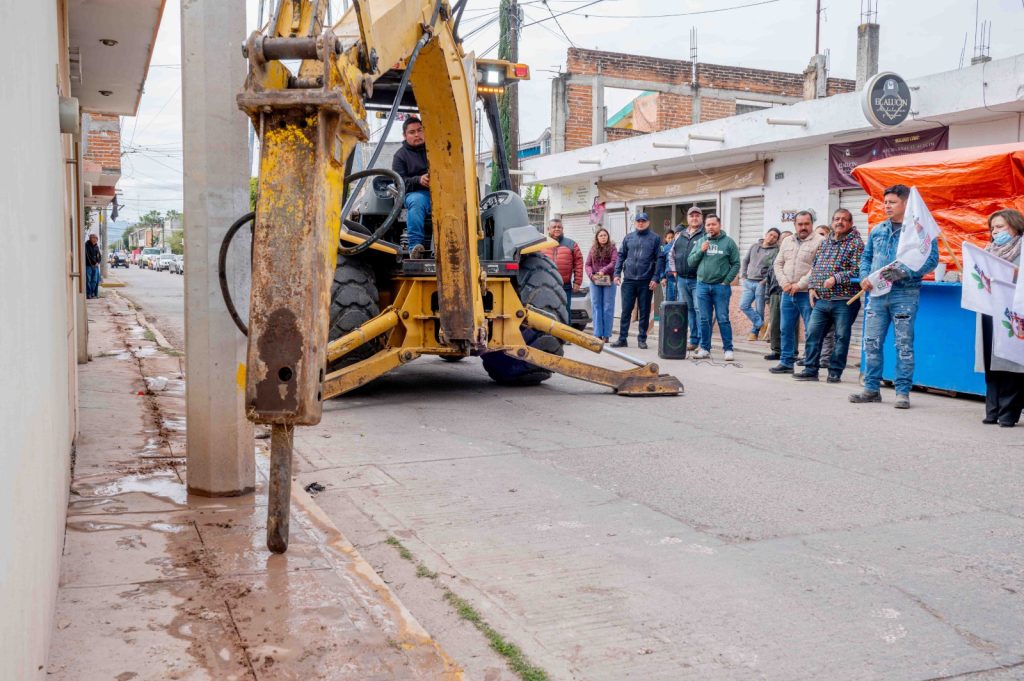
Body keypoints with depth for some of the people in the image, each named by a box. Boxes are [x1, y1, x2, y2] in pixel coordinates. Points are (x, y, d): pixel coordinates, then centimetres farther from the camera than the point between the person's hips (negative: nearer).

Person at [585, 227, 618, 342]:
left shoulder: (612, 249, 3)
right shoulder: (593, 249, 12)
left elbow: (614, 262, -11)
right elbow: (588, 264, 9)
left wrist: (603, 271, -22)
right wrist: (591, 275, -9)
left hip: (608, 281, -3)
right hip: (595, 282, 3)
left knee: (608, 308, -1)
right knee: (596, 307, 2)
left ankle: (606, 335, 2)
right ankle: (597, 334, 5)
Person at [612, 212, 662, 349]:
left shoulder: (655, 239, 2)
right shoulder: (628, 237, 10)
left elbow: (659, 259, -2)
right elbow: (621, 256, 11)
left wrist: (655, 278, -10)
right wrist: (617, 273, 2)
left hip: (646, 281, -2)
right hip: (628, 280, 2)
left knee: (644, 312, 6)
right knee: (626, 310, 3)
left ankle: (642, 339, 14)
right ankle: (622, 338, 9)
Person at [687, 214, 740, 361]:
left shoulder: (728, 242, -1)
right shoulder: (701, 242, 10)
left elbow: (736, 264, -2)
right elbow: (691, 262, 8)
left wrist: (726, 281, -9)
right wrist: (701, 251, -7)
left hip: (721, 286, -3)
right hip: (702, 285, 3)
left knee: (723, 319, -2)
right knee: (704, 320, 8)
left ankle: (728, 349, 4)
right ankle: (705, 348, 15)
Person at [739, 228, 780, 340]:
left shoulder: (775, 251, -2)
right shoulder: (755, 246, 13)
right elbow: (745, 261, 18)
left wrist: (765, 281, -18)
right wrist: (742, 275, 9)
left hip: (761, 284, -5)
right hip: (749, 282, 5)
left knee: (759, 310, 1)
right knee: (744, 305, -7)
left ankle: (755, 332, 12)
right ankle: (761, 324, 2)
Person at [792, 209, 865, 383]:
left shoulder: (856, 243, -3)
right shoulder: (825, 242, 16)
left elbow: (857, 270, -13)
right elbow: (814, 266, 19)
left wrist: (836, 279, -19)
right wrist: (812, 287, 7)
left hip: (843, 300, -5)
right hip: (820, 299, 6)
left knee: (841, 337, 2)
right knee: (813, 334, 3)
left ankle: (835, 372, 10)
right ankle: (810, 370, 9)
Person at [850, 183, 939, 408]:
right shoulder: (877, 230, 14)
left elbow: (931, 260, -10)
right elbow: (866, 256, 20)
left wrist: (904, 272, -21)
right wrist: (864, 277, 1)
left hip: (904, 293, -5)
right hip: (877, 293, 5)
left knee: (904, 344, 0)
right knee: (872, 342, 6)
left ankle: (903, 392, 6)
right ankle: (871, 388, 16)